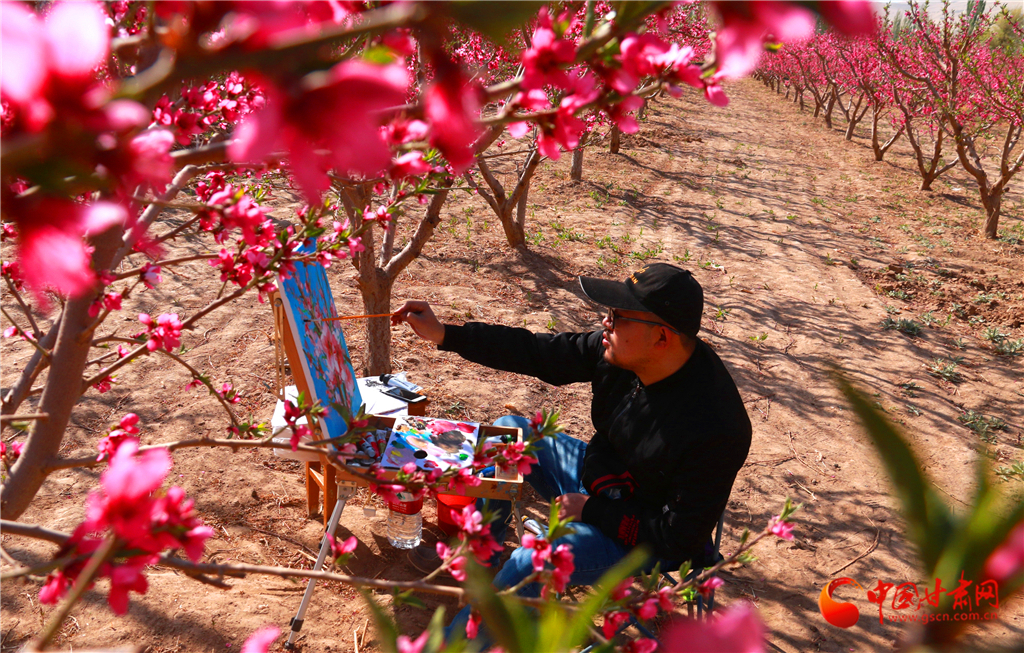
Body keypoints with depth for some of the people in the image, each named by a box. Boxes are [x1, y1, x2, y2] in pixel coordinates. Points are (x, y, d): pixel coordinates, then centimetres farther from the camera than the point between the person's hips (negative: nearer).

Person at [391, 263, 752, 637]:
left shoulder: (712, 430, -34)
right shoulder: (619, 353, -15)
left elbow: (679, 538, -27)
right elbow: (540, 353, -7)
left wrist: (591, 511, -20)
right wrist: (443, 335, -10)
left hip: (642, 542, -8)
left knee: (532, 563, -29)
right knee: (508, 431, 10)